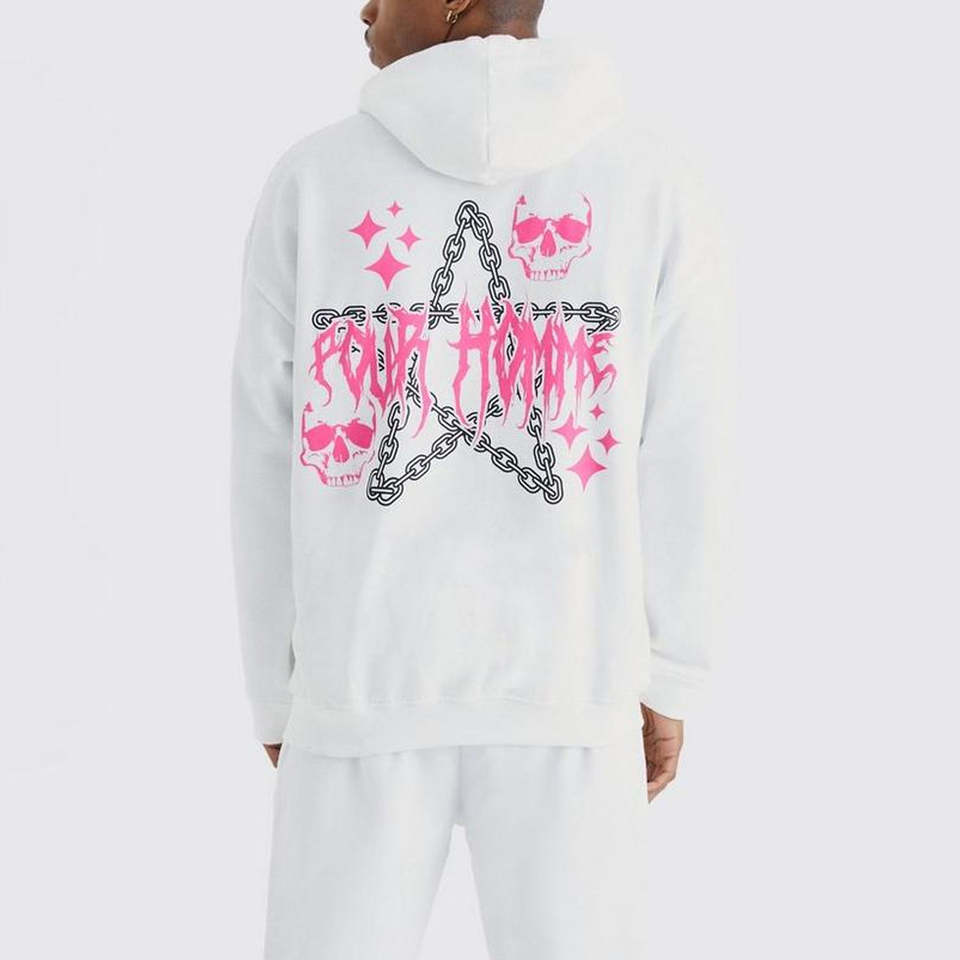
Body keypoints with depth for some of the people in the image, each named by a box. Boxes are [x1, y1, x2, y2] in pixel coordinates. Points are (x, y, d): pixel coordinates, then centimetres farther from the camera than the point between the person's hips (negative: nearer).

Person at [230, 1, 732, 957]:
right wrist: (669, 683, 9)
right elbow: (678, 462, -3)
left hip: (369, 681, 0)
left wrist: (276, 692, 11)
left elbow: (271, 465, 0)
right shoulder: (658, 186, -3)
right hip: (560, 686, 0)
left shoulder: (308, 179, -2)